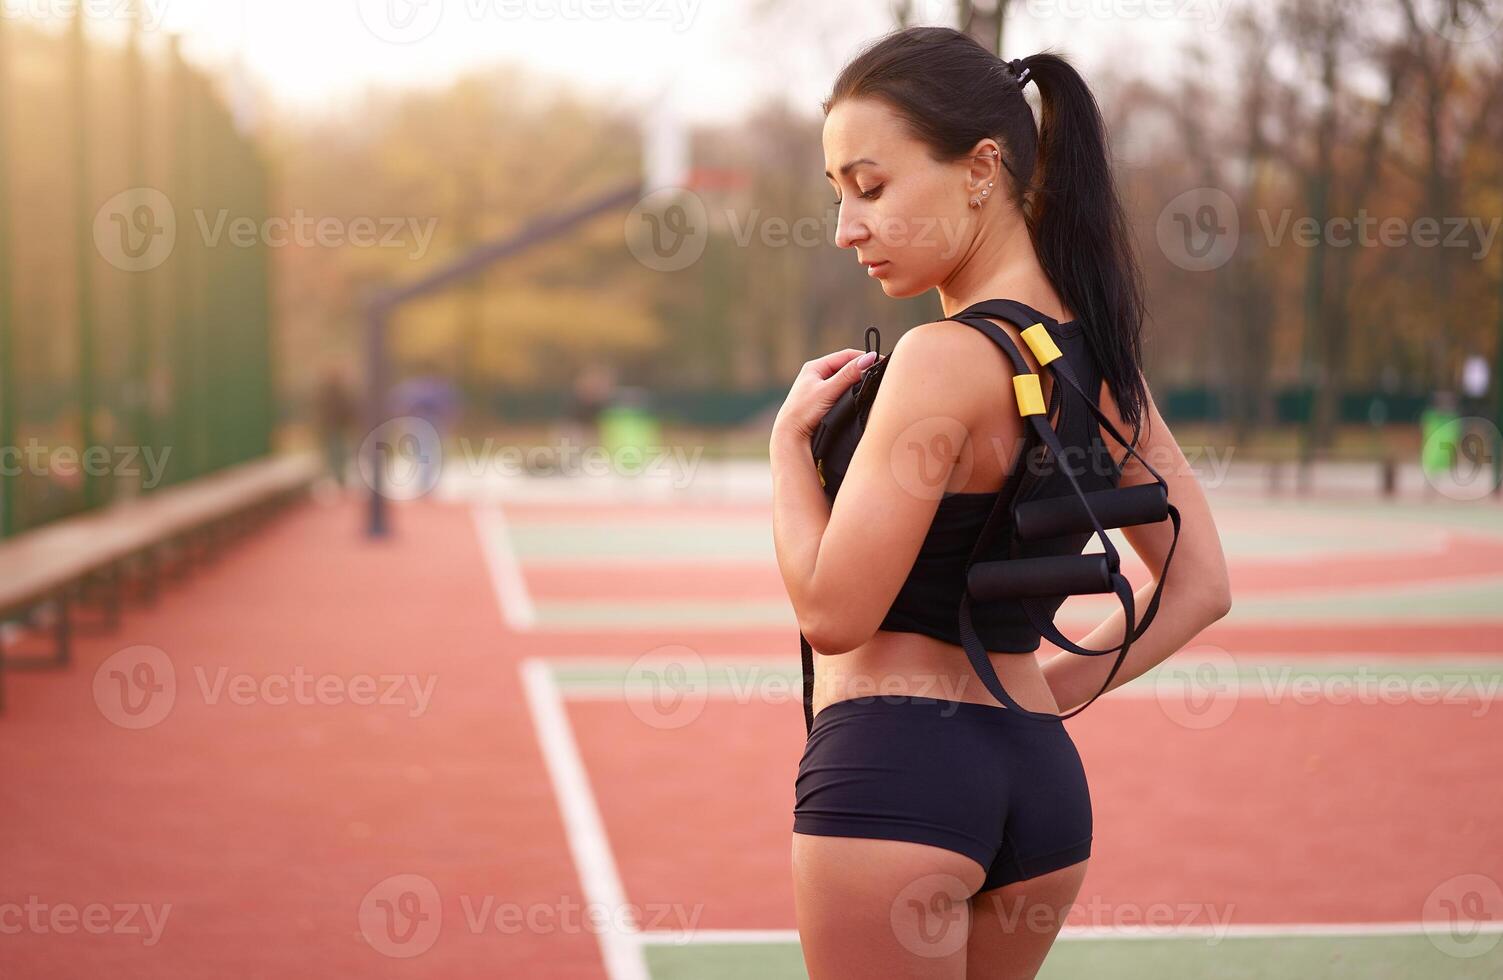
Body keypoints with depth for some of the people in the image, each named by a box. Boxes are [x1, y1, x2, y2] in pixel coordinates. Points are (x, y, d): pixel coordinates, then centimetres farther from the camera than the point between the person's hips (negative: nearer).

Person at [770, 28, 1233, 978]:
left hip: (893, 764, -8)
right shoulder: (1104, 359, 8)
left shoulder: (945, 359, -16)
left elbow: (833, 611, -16)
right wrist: (1060, 682, 13)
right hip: (1042, 773, 8)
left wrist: (790, 438, -3)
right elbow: (1200, 586, 15)